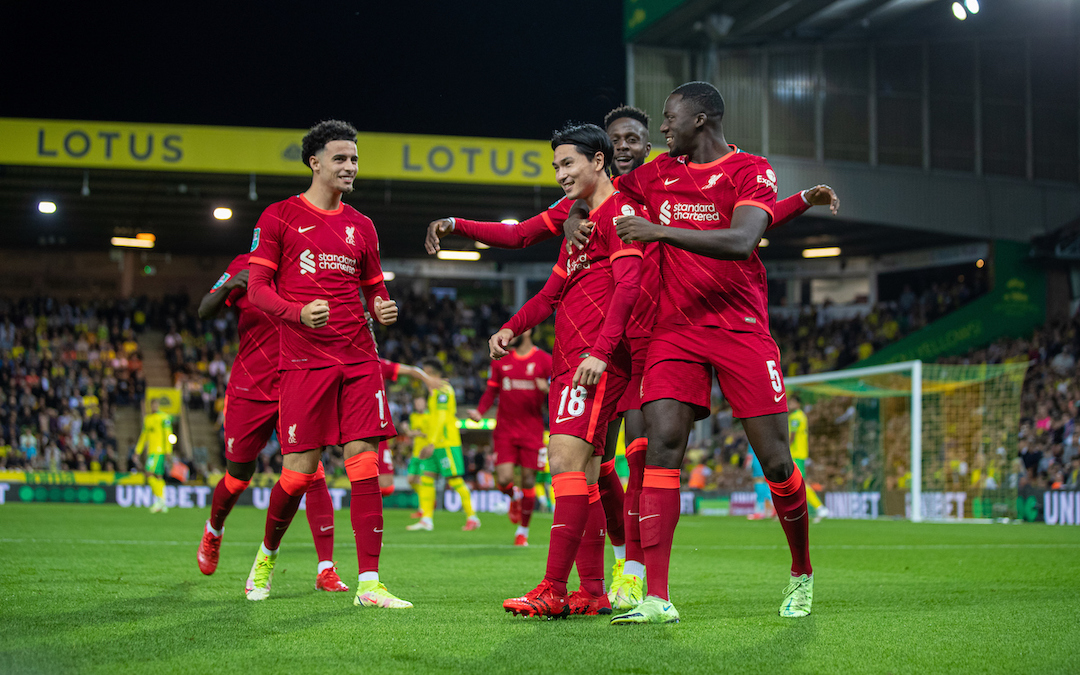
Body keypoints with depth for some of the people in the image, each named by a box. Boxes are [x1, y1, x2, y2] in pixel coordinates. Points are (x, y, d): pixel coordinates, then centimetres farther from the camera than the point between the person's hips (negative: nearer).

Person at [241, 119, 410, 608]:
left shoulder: (361, 226, 16)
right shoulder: (279, 217, 3)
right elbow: (258, 288, 0)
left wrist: (382, 308, -1)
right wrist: (298, 313, -18)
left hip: (359, 360, 4)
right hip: (304, 361, -4)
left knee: (365, 462, -5)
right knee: (300, 469, -5)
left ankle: (369, 582, -5)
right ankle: (267, 554, 24)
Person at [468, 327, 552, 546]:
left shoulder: (544, 360, 1)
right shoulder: (501, 360, 8)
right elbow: (492, 391, 13)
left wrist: (547, 390, -21)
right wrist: (480, 411, -5)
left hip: (532, 431, -1)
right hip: (505, 430, 1)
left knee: (528, 480, 1)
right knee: (503, 480, -11)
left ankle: (523, 531, 17)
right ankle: (515, 498, 26)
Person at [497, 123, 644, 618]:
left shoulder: (620, 211, -5)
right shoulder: (579, 220, 25)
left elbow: (628, 286, -15)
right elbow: (553, 292, 29)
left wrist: (600, 351, -24)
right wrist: (512, 327, 13)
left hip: (596, 362, -10)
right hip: (569, 362, 10)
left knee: (567, 461, -17)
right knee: (582, 474, 7)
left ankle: (554, 591, -21)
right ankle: (592, 592, 9)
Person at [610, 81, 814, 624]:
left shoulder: (751, 171, -3)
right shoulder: (660, 173, 13)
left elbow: (740, 241, -20)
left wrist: (659, 231, -26)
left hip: (741, 329, -3)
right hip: (675, 330, 3)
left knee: (775, 462, -2)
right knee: (661, 445, -16)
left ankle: (802, 574, 24)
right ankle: (656, 598, -20)